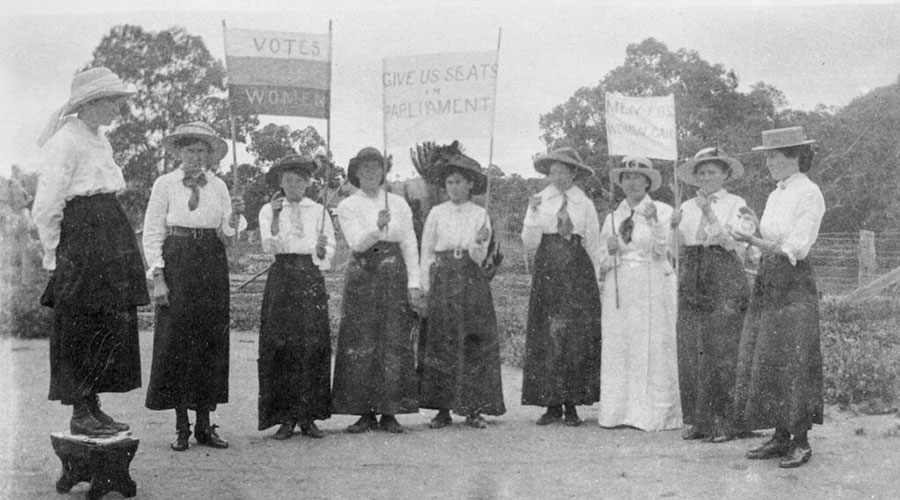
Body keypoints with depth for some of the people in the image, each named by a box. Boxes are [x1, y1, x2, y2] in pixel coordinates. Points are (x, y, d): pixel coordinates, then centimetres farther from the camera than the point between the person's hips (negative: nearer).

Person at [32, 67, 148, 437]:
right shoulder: (65, 142, -11)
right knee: (82, 327, -3)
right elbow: (45, 208, -13)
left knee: (111, 325, 10)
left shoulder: (99, 140, 17)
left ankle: (93, 407, 19)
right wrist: (54, 256, -10)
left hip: (112, 238, 9)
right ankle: (80, 414, 5)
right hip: (82, 236, -9)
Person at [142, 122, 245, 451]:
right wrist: (158, 278, -9)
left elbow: (226, 235, 8)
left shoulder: (218, 186, 10)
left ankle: (204, 425, 11)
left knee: (211, 342, 3)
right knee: (176, 342, -2)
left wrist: (234, 217, -13)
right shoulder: (165, 185, 2)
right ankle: (181, 427, 7)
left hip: (212, 268, 3)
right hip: (177, 266, -3)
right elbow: (152, 233, -1)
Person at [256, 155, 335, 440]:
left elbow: (330, 250, 9)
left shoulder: (318, 211, 14)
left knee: (313, 346, -3)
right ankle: (285, 416, 2)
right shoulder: (269, 210, 9)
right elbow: (269, 246, -7)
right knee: (281, 346, -4)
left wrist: (322, 251, -13)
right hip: (282, 279, -1)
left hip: (311, 279, 1)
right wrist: (275, 217, -21)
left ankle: (308, 416, 4)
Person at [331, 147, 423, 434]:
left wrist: (414, 283, 0)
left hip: (394, 273, 1)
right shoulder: (348, 207, 5)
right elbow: (357, 242, -9)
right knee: (360, 344, -4)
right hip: (362, 273, -1)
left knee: (395, 343, -3)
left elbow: (409, 244, 8)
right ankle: (365, 413, 3)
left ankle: (389, 413, 3)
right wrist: (377, 228, -28)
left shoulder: (398, 204, 10)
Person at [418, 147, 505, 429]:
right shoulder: (437, 213, 5)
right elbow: (426, 252, 6)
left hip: (472, 282, 0)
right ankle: (443, 409, 5)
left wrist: (479, 243, -21)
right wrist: (425, 287, 0)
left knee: (475, 343, -1)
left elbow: (479, 257, 0)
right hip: (443, 282, 0)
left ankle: (474, 409, 5)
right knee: (441, 344, -1)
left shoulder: (480, 215, 4)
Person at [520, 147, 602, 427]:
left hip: (578, 271, 0)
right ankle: (551, 405, 3)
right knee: (546, 337, -3)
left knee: (578, 337, -3)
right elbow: (529, 244, 0)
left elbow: (594, 245, 8)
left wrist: (597, 278, 3)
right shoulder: (539, 202, 7)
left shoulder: (585, 204, 7)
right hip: (547, 272, 0)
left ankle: (572, 406, 4)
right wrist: (534, 214, -13)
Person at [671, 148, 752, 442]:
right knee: (690, 353, 2)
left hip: (726, 284, -4)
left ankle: (724, 422, 2)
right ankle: (697, 420, 11)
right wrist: (674, 227, -5)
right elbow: (677, 248, 14)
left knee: (722, 352, -5)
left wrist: (710, 213, -15)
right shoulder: (687, 207, 14)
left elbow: (735, 244, -10)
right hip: (692, 284, 4)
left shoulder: (737, 205, 2)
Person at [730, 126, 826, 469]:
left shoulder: (809, 194, -8)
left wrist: (752, 240, -18)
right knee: (765, 361, 7)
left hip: (794, 286, -8)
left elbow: (795, 249, -15)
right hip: (767, 285, 8)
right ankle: (781, 437, 16)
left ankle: (801, 442, 5)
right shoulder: (775, 196, 15)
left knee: (793, 363, -5)